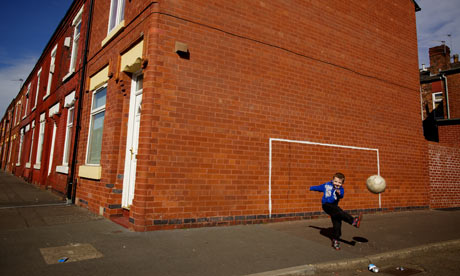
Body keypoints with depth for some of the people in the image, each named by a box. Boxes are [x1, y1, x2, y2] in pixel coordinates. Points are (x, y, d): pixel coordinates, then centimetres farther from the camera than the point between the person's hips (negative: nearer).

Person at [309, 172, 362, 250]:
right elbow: (319, 187, 21)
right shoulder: (327, 185, 2)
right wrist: (311, 188, 37)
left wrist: (339, 193, -46)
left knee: (337, 223, 0)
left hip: (334, 206, 3)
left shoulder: (340, 189, 0)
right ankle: (353, 221, -36)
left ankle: (335, 241, 14)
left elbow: (341, 195, -23)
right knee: (339, 212, -28)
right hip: (326, 205, -3)